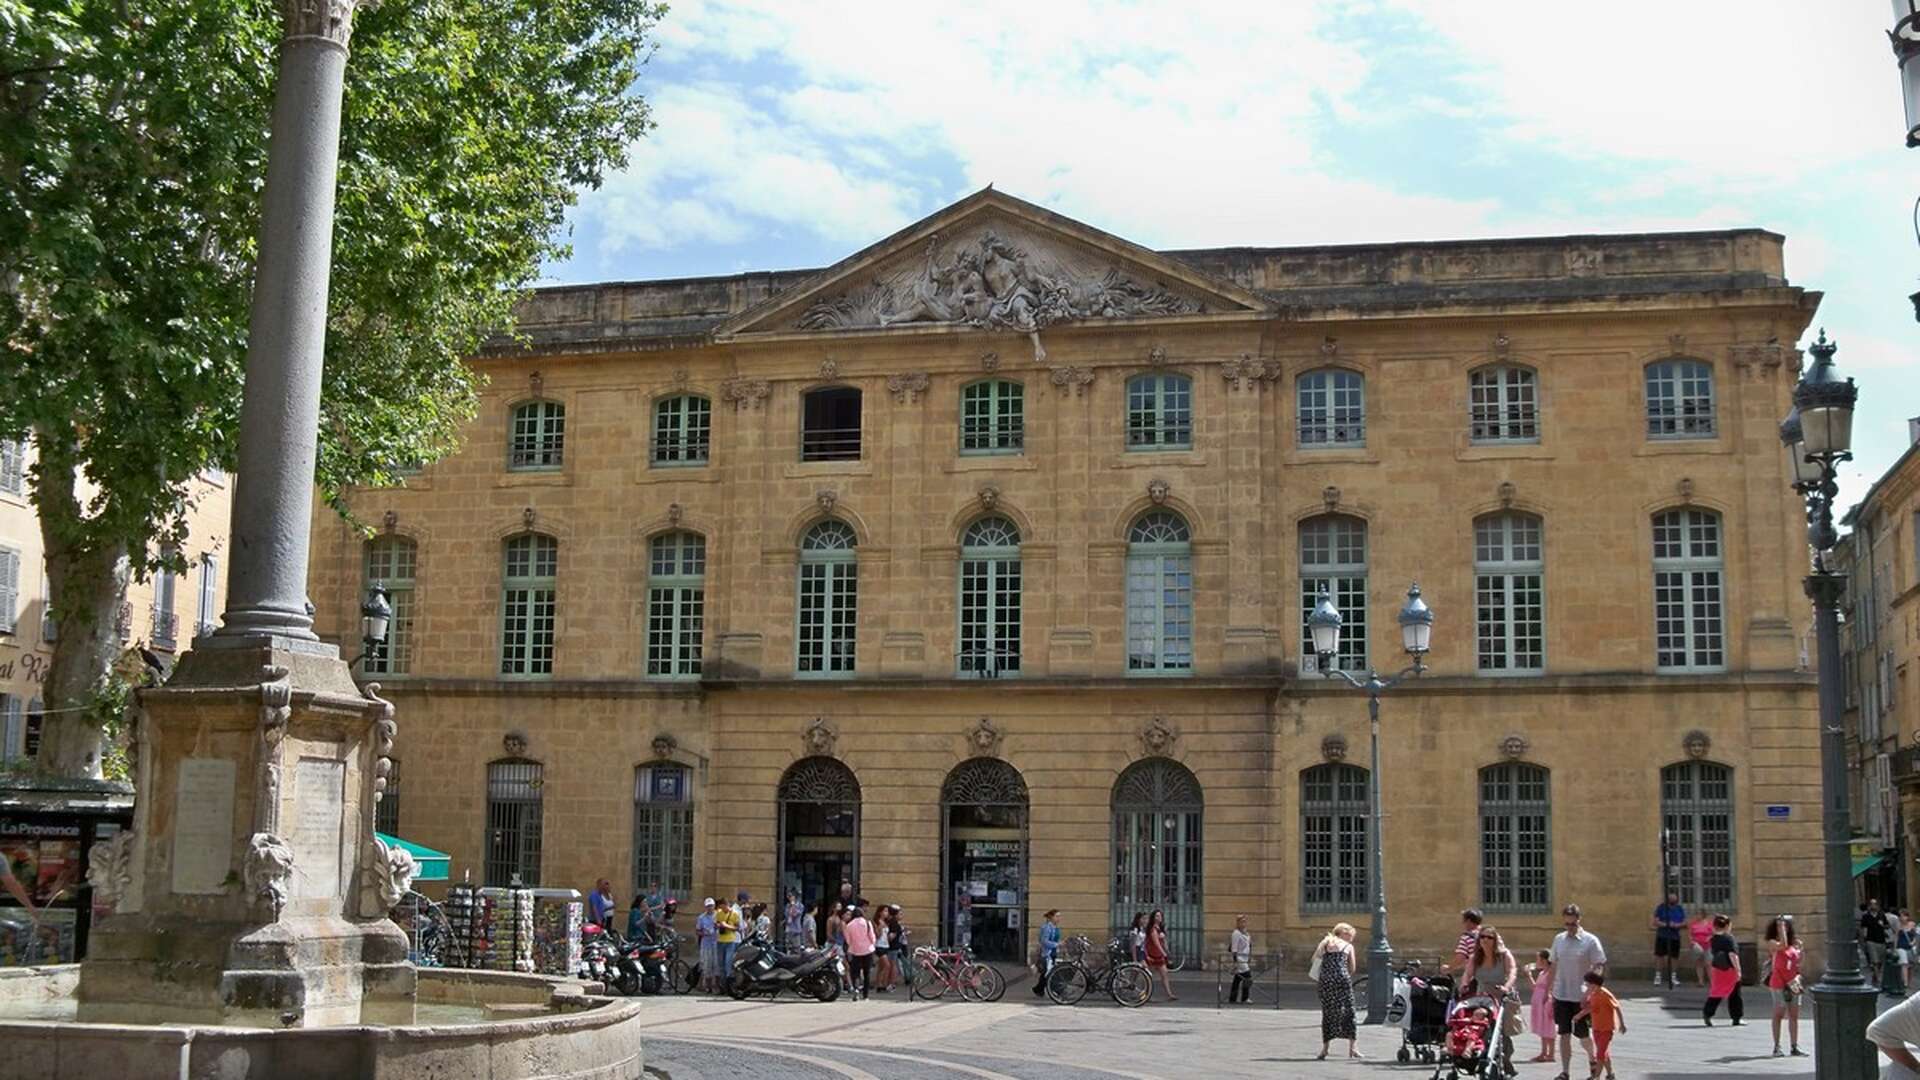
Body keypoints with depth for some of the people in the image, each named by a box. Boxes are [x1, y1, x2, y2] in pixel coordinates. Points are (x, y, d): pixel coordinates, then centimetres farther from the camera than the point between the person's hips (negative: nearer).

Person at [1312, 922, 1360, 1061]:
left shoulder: (1325, 944, 19)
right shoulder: (1348, 947, 13)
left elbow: (1314, 960, 10)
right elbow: (1351, 969, 13)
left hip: (1325, 981, 2)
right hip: (1342, 979, -2)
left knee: (1327, 1013, 9)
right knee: (1349, 1012, 5)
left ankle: (1325, 1048, 8)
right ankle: (1353, 1047, 1)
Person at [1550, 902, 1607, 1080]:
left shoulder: (1590, 941, -8)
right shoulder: (1558, 939, 5)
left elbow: (1599, 968, -9)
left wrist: (1588, 992, -18)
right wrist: (1551, 992, 10)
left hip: (1581, 997, -3)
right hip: (1561, 996, 3)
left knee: (1583, 1035, 7)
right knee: (1564, 1034, 3)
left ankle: (1592, 1059, 34)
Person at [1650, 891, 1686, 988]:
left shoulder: (1680, 909, 9)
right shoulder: (1661, 908, -2)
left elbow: (1684, 923, 7)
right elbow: (1655, 922, -6)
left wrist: (1677, 925, -14)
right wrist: (1666, 924, -20)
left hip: (1675, 937, 3)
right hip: (1662, 936, -3)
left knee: (1674, 957, 7)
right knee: (1659, 955, -2)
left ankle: (1673, 976, 20)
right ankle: (1657, 976, 8)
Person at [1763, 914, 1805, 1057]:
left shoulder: (1793, 943, 12)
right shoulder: (1772, 943, -5)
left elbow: (1796, 963, 21)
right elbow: (1782, 945, -27)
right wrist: (1781, 927, -23)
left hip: (1792, 983, 5)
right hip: (1778, 984, -5)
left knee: (1794, 1015, 5)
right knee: (1779, 1014, -2)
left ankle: (1794, 1046, 9)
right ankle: (1777, 1046, 3)